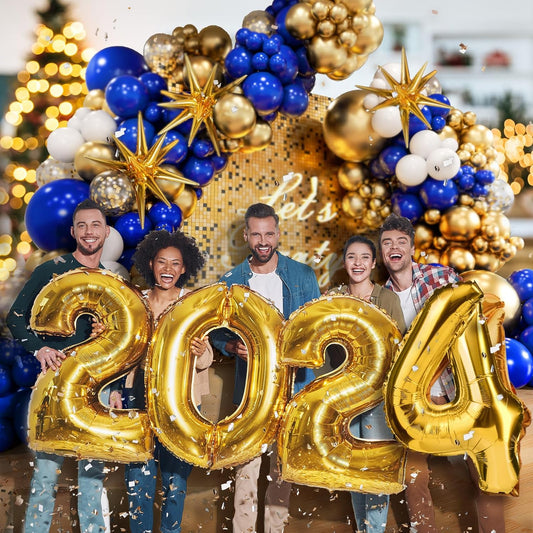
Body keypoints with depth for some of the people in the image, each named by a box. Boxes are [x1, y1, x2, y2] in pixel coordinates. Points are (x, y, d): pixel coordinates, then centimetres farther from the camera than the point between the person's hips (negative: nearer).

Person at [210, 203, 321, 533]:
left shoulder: (303, 276, 4)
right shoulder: (230, 282, 5)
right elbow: (217, 332, 10)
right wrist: (234, 347, -12)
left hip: (292, 384, 0)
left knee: (284, 466, 7)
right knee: (246, 465, -6)